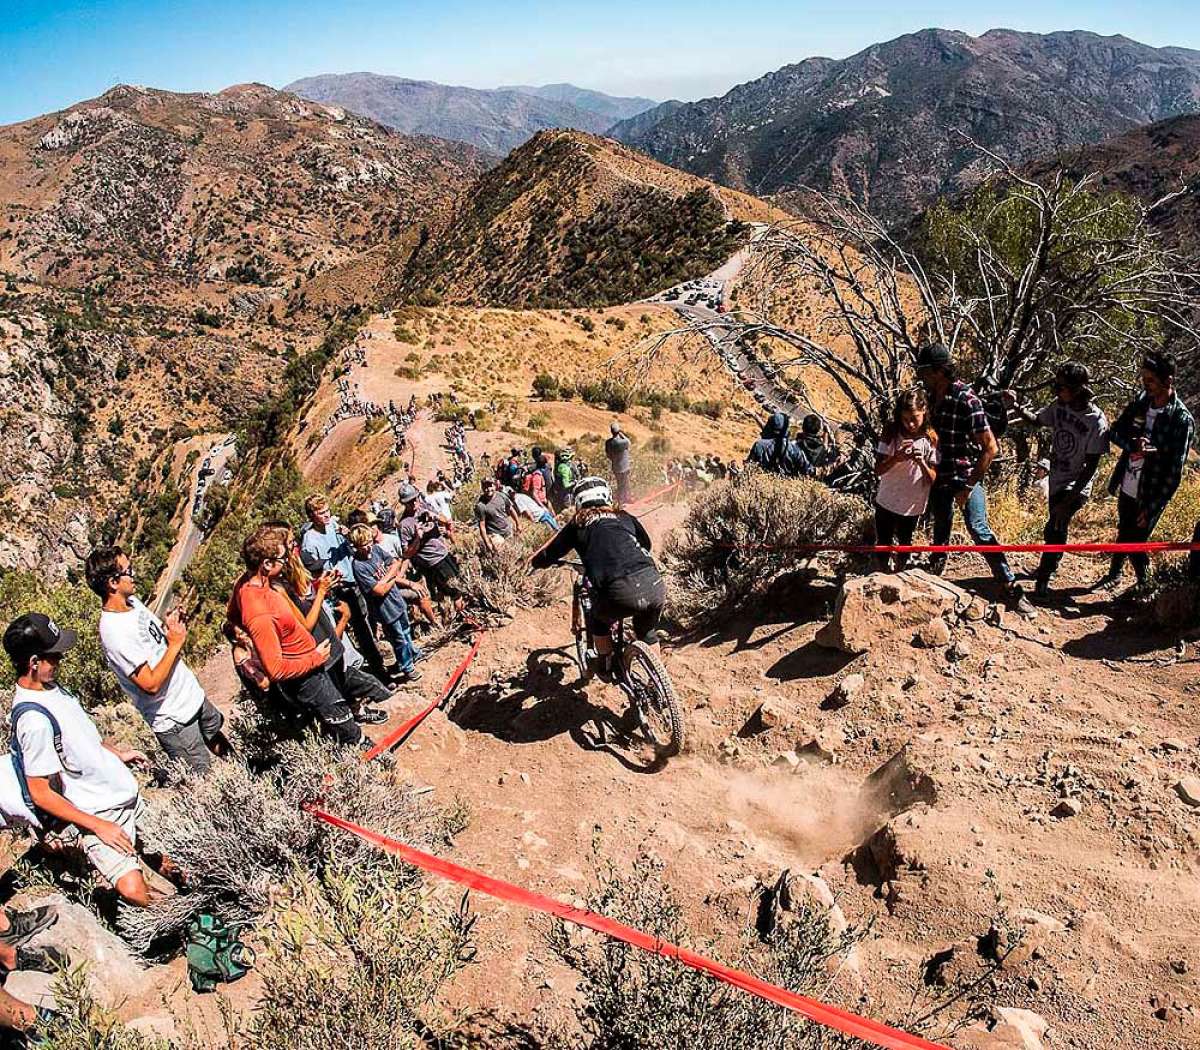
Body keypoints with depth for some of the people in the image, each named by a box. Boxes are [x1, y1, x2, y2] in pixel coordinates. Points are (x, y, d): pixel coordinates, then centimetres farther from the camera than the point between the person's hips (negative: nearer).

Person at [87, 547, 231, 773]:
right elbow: (151, 684, -29)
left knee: (216, 732, 30)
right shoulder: (114, 632, -30)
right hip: (173, 720, -8)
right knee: (203, 778, 7)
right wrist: (175, 643, -23)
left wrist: (171, 627, -9)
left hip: (193, 694, 9)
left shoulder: (132, 601, -3)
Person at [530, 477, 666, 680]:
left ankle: (606, 665, 40)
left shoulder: (577, 524, 18)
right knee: (647, 633, 34)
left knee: (599, 621, 32)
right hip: (655, 585, 3)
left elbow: (546, 557, 22)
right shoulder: (624, 516, 25)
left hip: (619, 593, -3)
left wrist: (534, 561, 45)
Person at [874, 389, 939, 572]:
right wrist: (896, 458, -33)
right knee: (883, 545, 11)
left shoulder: (931, 438, -13)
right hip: (886, 502, 0)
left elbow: (933, 479, -12)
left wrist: (922, 463, -32)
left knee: (905, 544, 20)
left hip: (913, 505, 1)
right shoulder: (891, 432, -14)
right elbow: (878, 469, -14)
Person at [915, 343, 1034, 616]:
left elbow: (990, 447, -22)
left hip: (966, 474, -6)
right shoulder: (930, 393, -2)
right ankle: (935, 572, 40)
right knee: (941, 525, 20)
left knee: (979, 529, -12)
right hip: (940, 474, 6)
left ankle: (1012, 588, -5)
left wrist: (968, 486, -20)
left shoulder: (967, 401, -23)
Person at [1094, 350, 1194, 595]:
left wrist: (1153, 508, -18)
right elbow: (1114, 432, 3)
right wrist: (1133, 445, -20)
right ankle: (1114, 574, 42)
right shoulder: (1140, 401, -3)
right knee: (1123, 534, 22)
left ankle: (1143, 583, 31)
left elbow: (1174, 472, -18)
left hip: (1150, 496, -5)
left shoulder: (1182, 420, -19)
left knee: (1135, 542, 7)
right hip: (1127, 487, 5)